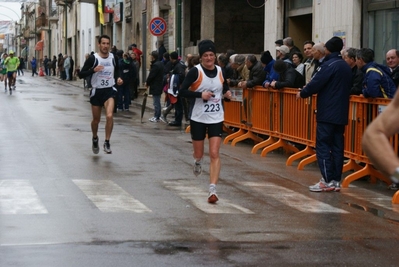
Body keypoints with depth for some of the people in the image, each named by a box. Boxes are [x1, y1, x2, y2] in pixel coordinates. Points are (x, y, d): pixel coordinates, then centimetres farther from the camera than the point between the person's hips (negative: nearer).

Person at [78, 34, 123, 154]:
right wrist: (93, 70, -27)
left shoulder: (113, 58, 0)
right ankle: (95, 138, 42)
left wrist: (118, 78, 1)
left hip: (109, 90, 1)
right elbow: (81, 74, -12)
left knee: (109, 115, -22)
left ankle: (107, 142, -9)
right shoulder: (93, 58, -11)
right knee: (96, 119, 12)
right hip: (96, 91, -1)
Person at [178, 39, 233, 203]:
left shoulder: (221, 71, 2)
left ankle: (212, 190, -11)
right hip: (198, 118, -2)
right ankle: (198, 162, 51)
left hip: (216, 119, 2)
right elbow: (182, 91, -13)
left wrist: (227, 93, -2)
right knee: (198, 154, 12)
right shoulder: (195, 71, -11)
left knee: (214, 154, -10)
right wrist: (200, 94, -24)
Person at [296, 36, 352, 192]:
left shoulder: (329, 65, -12)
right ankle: (336, 181, 8)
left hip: (327, 113, -8)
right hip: (341, 113, 8)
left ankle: (327, 181, -8)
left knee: (323, 145, -5)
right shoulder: (346, 67, 13)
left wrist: (303, 93, 2)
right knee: (337, 147, 8)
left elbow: (316, 83, -18)